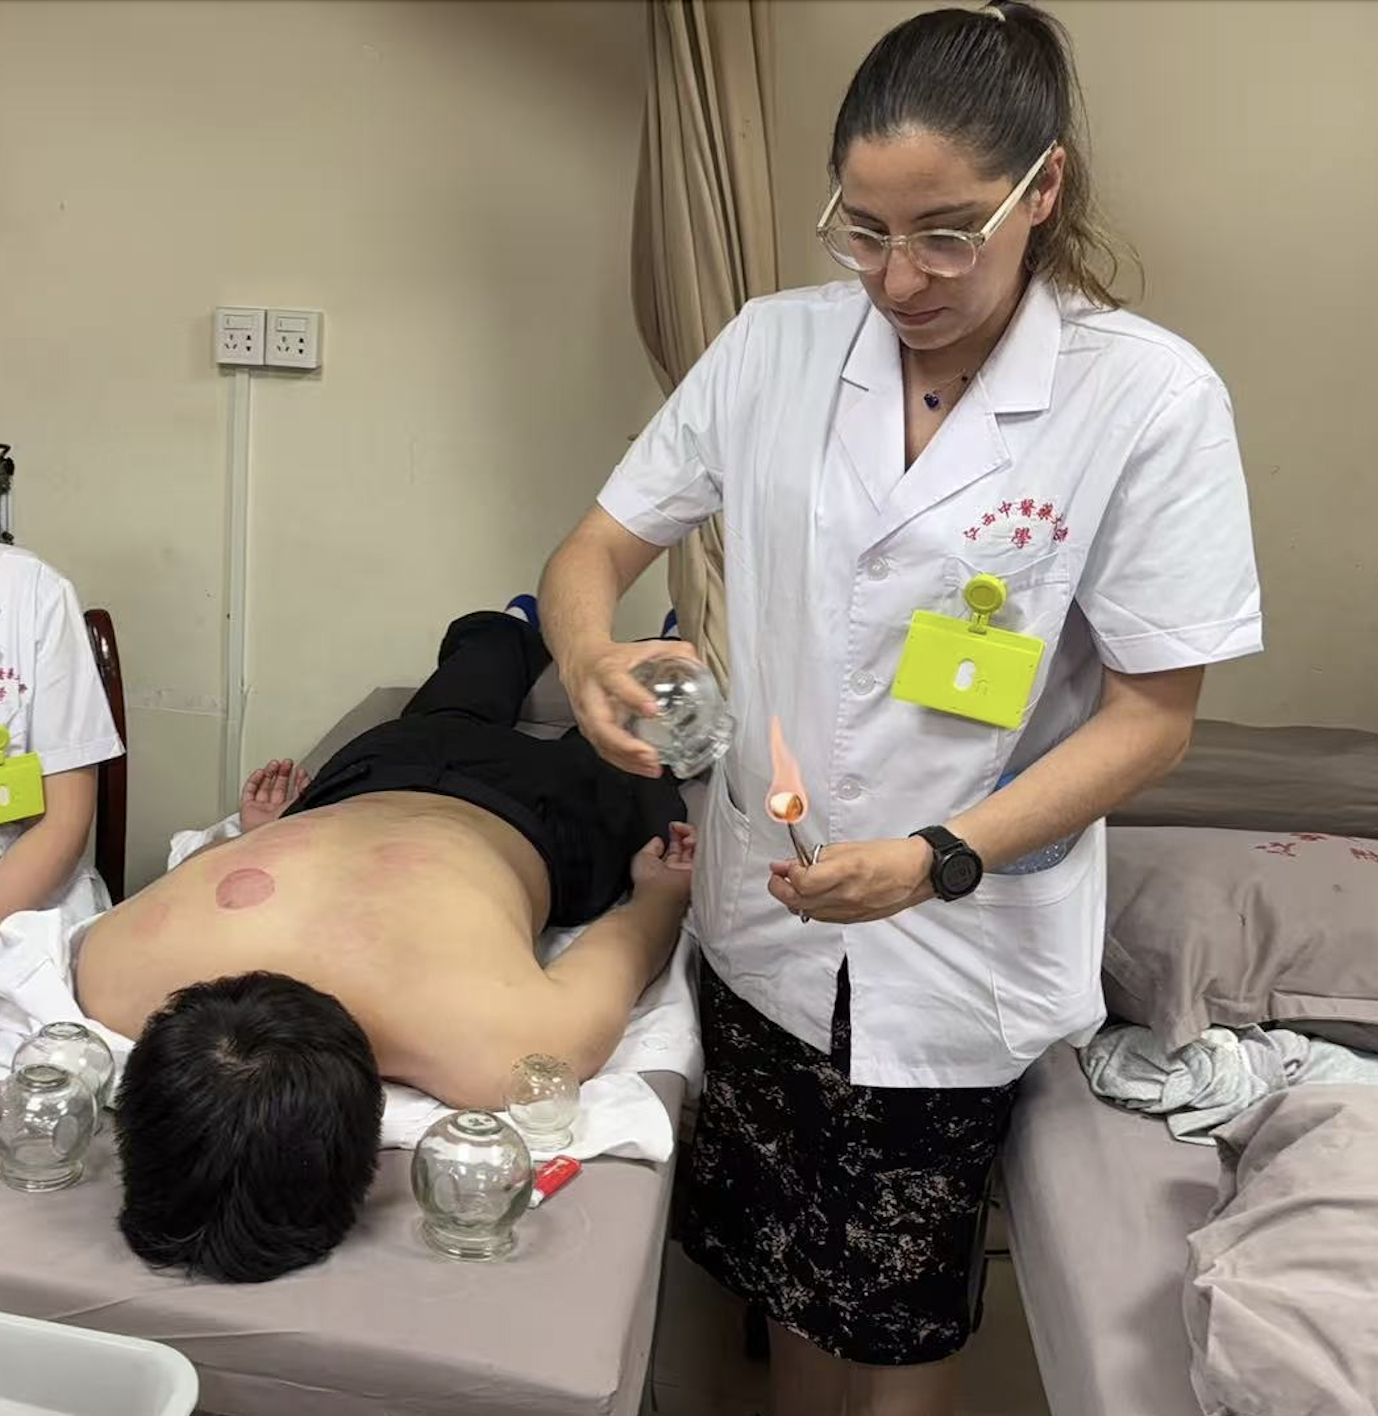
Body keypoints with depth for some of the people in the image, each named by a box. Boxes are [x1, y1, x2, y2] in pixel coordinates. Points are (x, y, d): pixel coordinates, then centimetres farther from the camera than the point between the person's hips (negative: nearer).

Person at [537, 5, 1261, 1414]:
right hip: (767, 914, 3)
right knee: (787, 1275, 21)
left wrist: (942, 858, -23)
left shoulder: (1150, 398, -14)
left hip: (962, 948, -3)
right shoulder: (774, 348, -5)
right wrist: (591, 656, -24)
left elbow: (1151, 713, -11)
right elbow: (593, 551, -1)